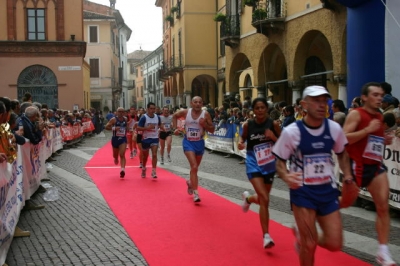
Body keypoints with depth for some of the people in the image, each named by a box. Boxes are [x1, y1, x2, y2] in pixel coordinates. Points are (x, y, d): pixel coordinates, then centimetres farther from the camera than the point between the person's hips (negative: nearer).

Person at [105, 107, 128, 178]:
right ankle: (116, 159, 55)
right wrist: (114, 128, -26)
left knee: (122, 155, -14)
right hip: (115, 139, -1)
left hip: (123, 139, 1)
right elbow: (106, 127, -12)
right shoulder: (113, 119, -9)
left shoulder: (125, 119, 4)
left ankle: (122, 170, -22)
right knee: (115, 155, 18)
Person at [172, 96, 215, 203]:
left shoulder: (205, 114, -10)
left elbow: (212, 130, -7)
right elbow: (175, 116, 12)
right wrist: (175, 128, 3)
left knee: (195, 167, 19)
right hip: (188, 142, -2)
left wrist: (205, 124, -24)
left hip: (199, 143, 2)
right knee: (194, 167, -18)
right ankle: (195, 193, -16)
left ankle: (190, 182, 50)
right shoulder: (185, 112, -9)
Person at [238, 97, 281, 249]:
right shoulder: (248, 125, -6)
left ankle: (248, 198, 55)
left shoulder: (273, 124, -8)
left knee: (263, 199, 17)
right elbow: (243, 137, 12)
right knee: (264, 199, -18)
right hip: (254, 165, -2)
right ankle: (266, 236, -9)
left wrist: (273, 137, -22)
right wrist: (240, 143, -10)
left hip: (269, 165, 2)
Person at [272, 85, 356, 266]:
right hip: (303, 192, -4)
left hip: (328, 191, 4)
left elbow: (342, 154, 14)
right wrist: (286, 177, -27)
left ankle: (301, 234, 32)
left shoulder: (334, 128, -4)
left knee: (334, 244, 4)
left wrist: (348, 179, 5)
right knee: (309, 245, -1)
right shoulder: (291, 131, -15)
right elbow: (279, 163, -7)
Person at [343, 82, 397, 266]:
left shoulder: (380, 117, 12)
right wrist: (368, 130, -26)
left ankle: (383, 251, 2)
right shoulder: (356, 114, -11)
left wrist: (385, 140, 6)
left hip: (376, 166, 6)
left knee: (383, 207, -2)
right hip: (357, 166, -6)